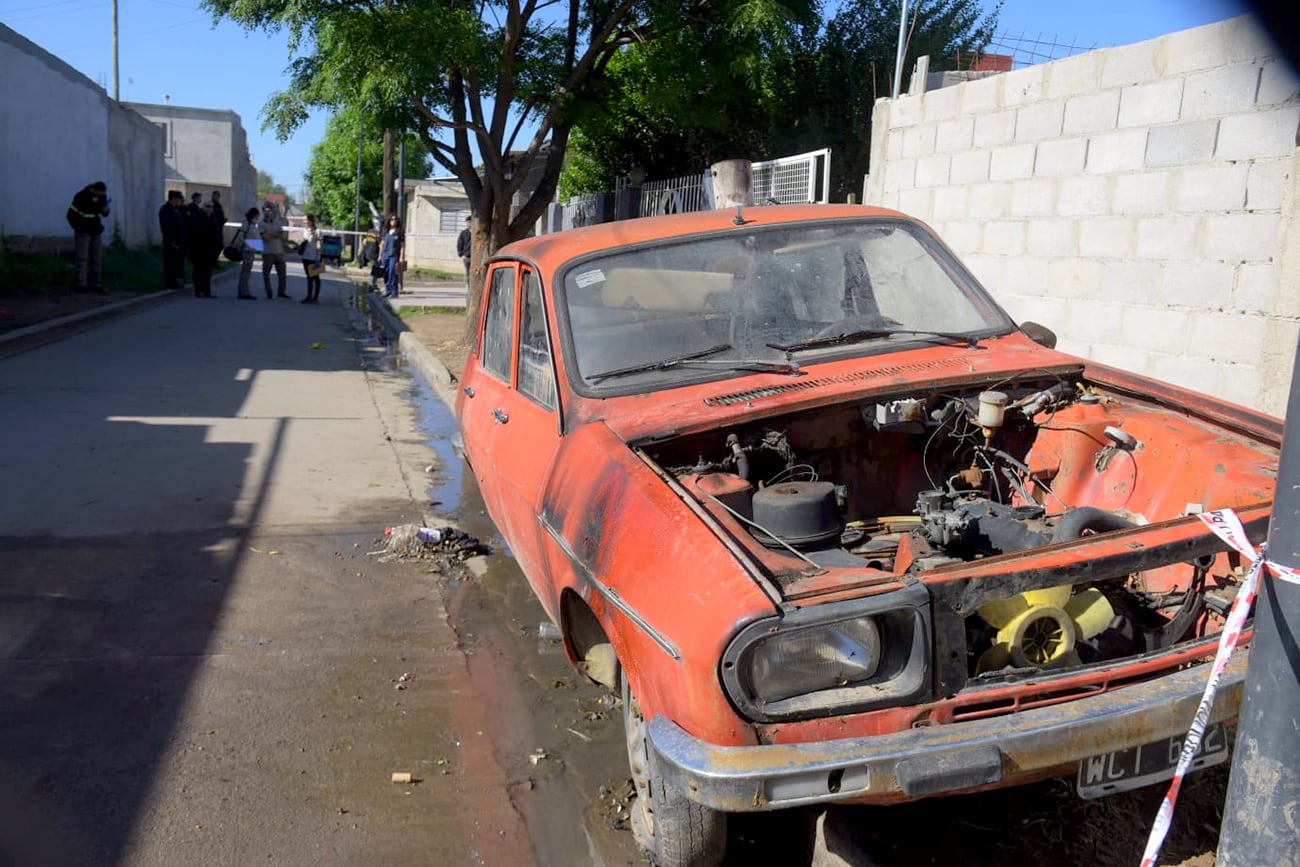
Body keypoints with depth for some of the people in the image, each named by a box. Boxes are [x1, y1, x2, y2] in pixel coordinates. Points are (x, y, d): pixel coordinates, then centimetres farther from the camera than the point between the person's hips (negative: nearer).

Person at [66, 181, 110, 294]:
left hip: (96, 232, 6)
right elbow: (71, 215, -10)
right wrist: (78, 228, -7)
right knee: (82, 258, -9)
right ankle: (81, 284, -12)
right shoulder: (81, 197, -13)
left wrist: (105, 210, -10)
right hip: (83, 232, -6)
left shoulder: (102, 197, 3)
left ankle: (95, 284, 10)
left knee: (97, 259, 5)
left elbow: (105, 213, 13)